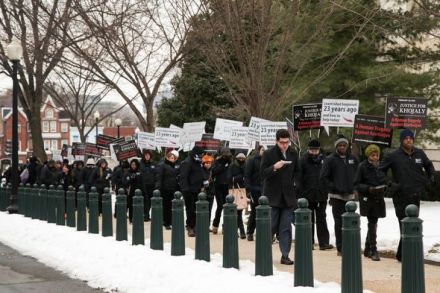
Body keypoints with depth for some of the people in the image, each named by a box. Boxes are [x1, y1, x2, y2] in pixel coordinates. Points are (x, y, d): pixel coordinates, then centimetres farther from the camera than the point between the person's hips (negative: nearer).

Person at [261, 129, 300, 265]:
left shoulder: (293, 153, 7)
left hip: (288, 196, 3)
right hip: (272, 196, -3)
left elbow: (297, 171, 21)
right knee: (271, 227, 1)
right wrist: (274, 168, -23)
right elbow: (263, 173, -7)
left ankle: (285, 255, 6)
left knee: (286, 227, 2)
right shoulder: (268, 154, -6)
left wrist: (293, 181, 6)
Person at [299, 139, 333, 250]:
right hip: (308, 195, -2)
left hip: (321, 195, 2)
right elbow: (299, 177, -5)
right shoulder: (303, 160, -4)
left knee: (321, 219, 5)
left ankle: (324, 242, 6)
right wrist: (300, 193, -11)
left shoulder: (323, 159, 4)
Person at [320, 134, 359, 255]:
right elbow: (323, 178, -5)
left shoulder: (353, 159, 12)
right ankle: (340, 248, 0)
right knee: (339, 222, -4)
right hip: (337, 196, -4)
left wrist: (354, 189, 11)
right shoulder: (330, 160, -3)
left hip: (350, 195, 4)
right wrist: (333, 189, -9)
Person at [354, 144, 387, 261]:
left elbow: (385, 181, 19)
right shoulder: (362, 167, -7)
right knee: (372, 223, -10)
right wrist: (368, 188, -21)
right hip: (367, 199, -5)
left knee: (373, 223, 13)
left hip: (378, 199, 5)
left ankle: (367, 249, 25)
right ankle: (373, 250, -8)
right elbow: (356, 184, -7)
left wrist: (384, 187, -1)